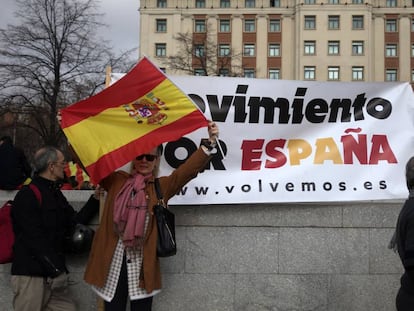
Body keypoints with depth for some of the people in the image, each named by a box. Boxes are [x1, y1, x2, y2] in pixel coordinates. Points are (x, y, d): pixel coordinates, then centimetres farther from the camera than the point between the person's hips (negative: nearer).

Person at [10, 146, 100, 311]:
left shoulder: (56, 193, 18)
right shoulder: (28, 195, -11)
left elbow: (75, 222, 17)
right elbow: (35, 238, -16)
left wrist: (95, 199, 11)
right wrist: (55, 269, -17)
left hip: (55, 272, 8)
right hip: (31, 274, -8)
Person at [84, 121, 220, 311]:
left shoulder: (162, 186, 7)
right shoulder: (116, 180, 10)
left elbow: (191, 167, -3)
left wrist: (210, 142, -13)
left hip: (142, 263, -1)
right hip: (112, 260, 1)